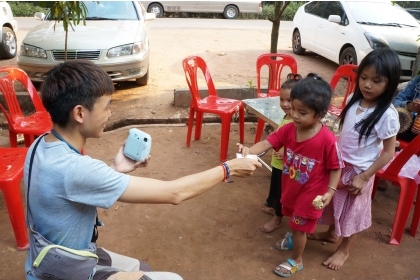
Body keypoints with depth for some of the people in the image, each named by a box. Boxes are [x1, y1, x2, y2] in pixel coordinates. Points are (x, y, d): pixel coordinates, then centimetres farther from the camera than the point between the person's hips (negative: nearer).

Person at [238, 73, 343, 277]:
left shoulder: (327, 140, -29)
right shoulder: (288, 129, -15)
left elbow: (336, 167, -17)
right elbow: (267, 143, -19)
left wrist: (330, 191, -23)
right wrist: (250, 150, -38)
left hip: (309, 194, -5)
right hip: (290, 188, 6)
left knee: (299, 227, 12)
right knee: (295, 223, 30)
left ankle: (296, 260, 37)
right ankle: (295, 239, 61)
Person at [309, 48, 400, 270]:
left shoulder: (387, 115, -23)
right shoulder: (354, 100, -6)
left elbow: (389, 152, -17)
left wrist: (363, 177, -18)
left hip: (358, 170, -5)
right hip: (339, 164, 5)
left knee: (352, 210, 15)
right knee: (335, 202, 24)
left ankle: (344, 249, 37)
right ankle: (331, 233, 50)